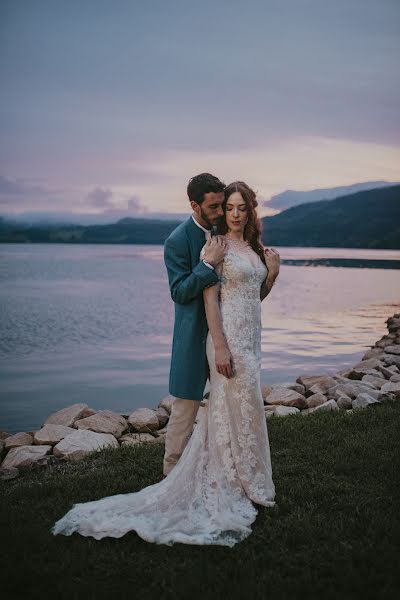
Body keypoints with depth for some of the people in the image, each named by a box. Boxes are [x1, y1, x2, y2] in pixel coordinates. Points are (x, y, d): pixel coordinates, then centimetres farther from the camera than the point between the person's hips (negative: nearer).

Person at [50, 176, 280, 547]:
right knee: (242, 410, 0)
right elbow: (209, 299, -16)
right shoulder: (216, 246, -10)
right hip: (228, 337, -8)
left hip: (251, 336, 8)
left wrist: (272, 274, 2)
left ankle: (224, 480, 27)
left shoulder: (254, 247, 13)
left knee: (226, 409, 15)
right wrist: (221, 347, -21)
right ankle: (247, 486, 15)